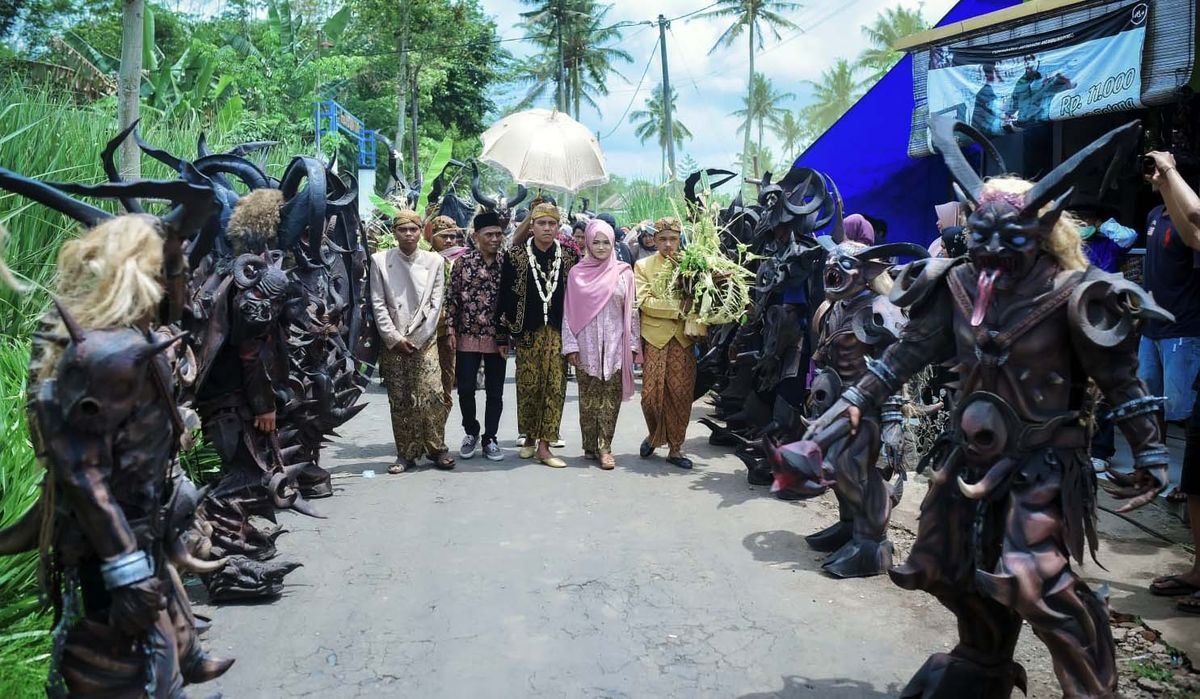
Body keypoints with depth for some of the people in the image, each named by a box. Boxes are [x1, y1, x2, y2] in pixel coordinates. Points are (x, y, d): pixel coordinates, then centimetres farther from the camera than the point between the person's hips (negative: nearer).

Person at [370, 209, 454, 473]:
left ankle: (436, 449, 5)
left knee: (432, 395, -9)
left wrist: (417, 338, -5)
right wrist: (394, 338, -7)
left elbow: (436, 303, 2)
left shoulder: (435, 261, 5)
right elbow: (378, 304, 1)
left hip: (425, 340, 0)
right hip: (393, 342, 0)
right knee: (399, 401, 3)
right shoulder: (380, 260, 4)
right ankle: (406, 454, 12)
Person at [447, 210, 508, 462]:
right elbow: (452, 297, 1)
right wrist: (451, 329, -5)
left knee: (495, 392, 6)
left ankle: (490, 439, 19)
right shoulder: (463, 262, -1)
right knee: (466, 389, 2)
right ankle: (471, 432, 24)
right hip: (468, 336, -1)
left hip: (497, 338, 1)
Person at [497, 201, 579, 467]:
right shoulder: (516, 255, 0)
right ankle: (529, 437, 22)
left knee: (555, 385, -3)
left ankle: (544, 445, 2)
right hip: (527, 331, -1)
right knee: (528, 385, 4)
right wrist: (502, 335, 0)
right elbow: (505, 296, 1)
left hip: (558, 332, 1)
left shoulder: (569, 256, 4)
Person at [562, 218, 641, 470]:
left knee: (610, 397, -2)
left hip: (615, 344, 0)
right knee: (588, 397, 4)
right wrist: (570, 345, -2)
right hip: (587, 345, 0)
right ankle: (590, 445, 13)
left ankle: (604, 447, 3)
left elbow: (631, 310, 5)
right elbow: (569, 311, 4)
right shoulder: (577, 273, 4)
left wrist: (633, 343, 1)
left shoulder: (623, 273, 4)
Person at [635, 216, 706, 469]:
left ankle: (676, 448, 13)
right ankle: (655, 435, 24)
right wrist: (678, 308, -12)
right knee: (651, 394, -3)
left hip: (683, 338, 1)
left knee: (681, 394, 0)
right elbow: (644, 301, -6)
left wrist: (694, 326, -14)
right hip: (655, 337, -1)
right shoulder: (643, 266, 6)